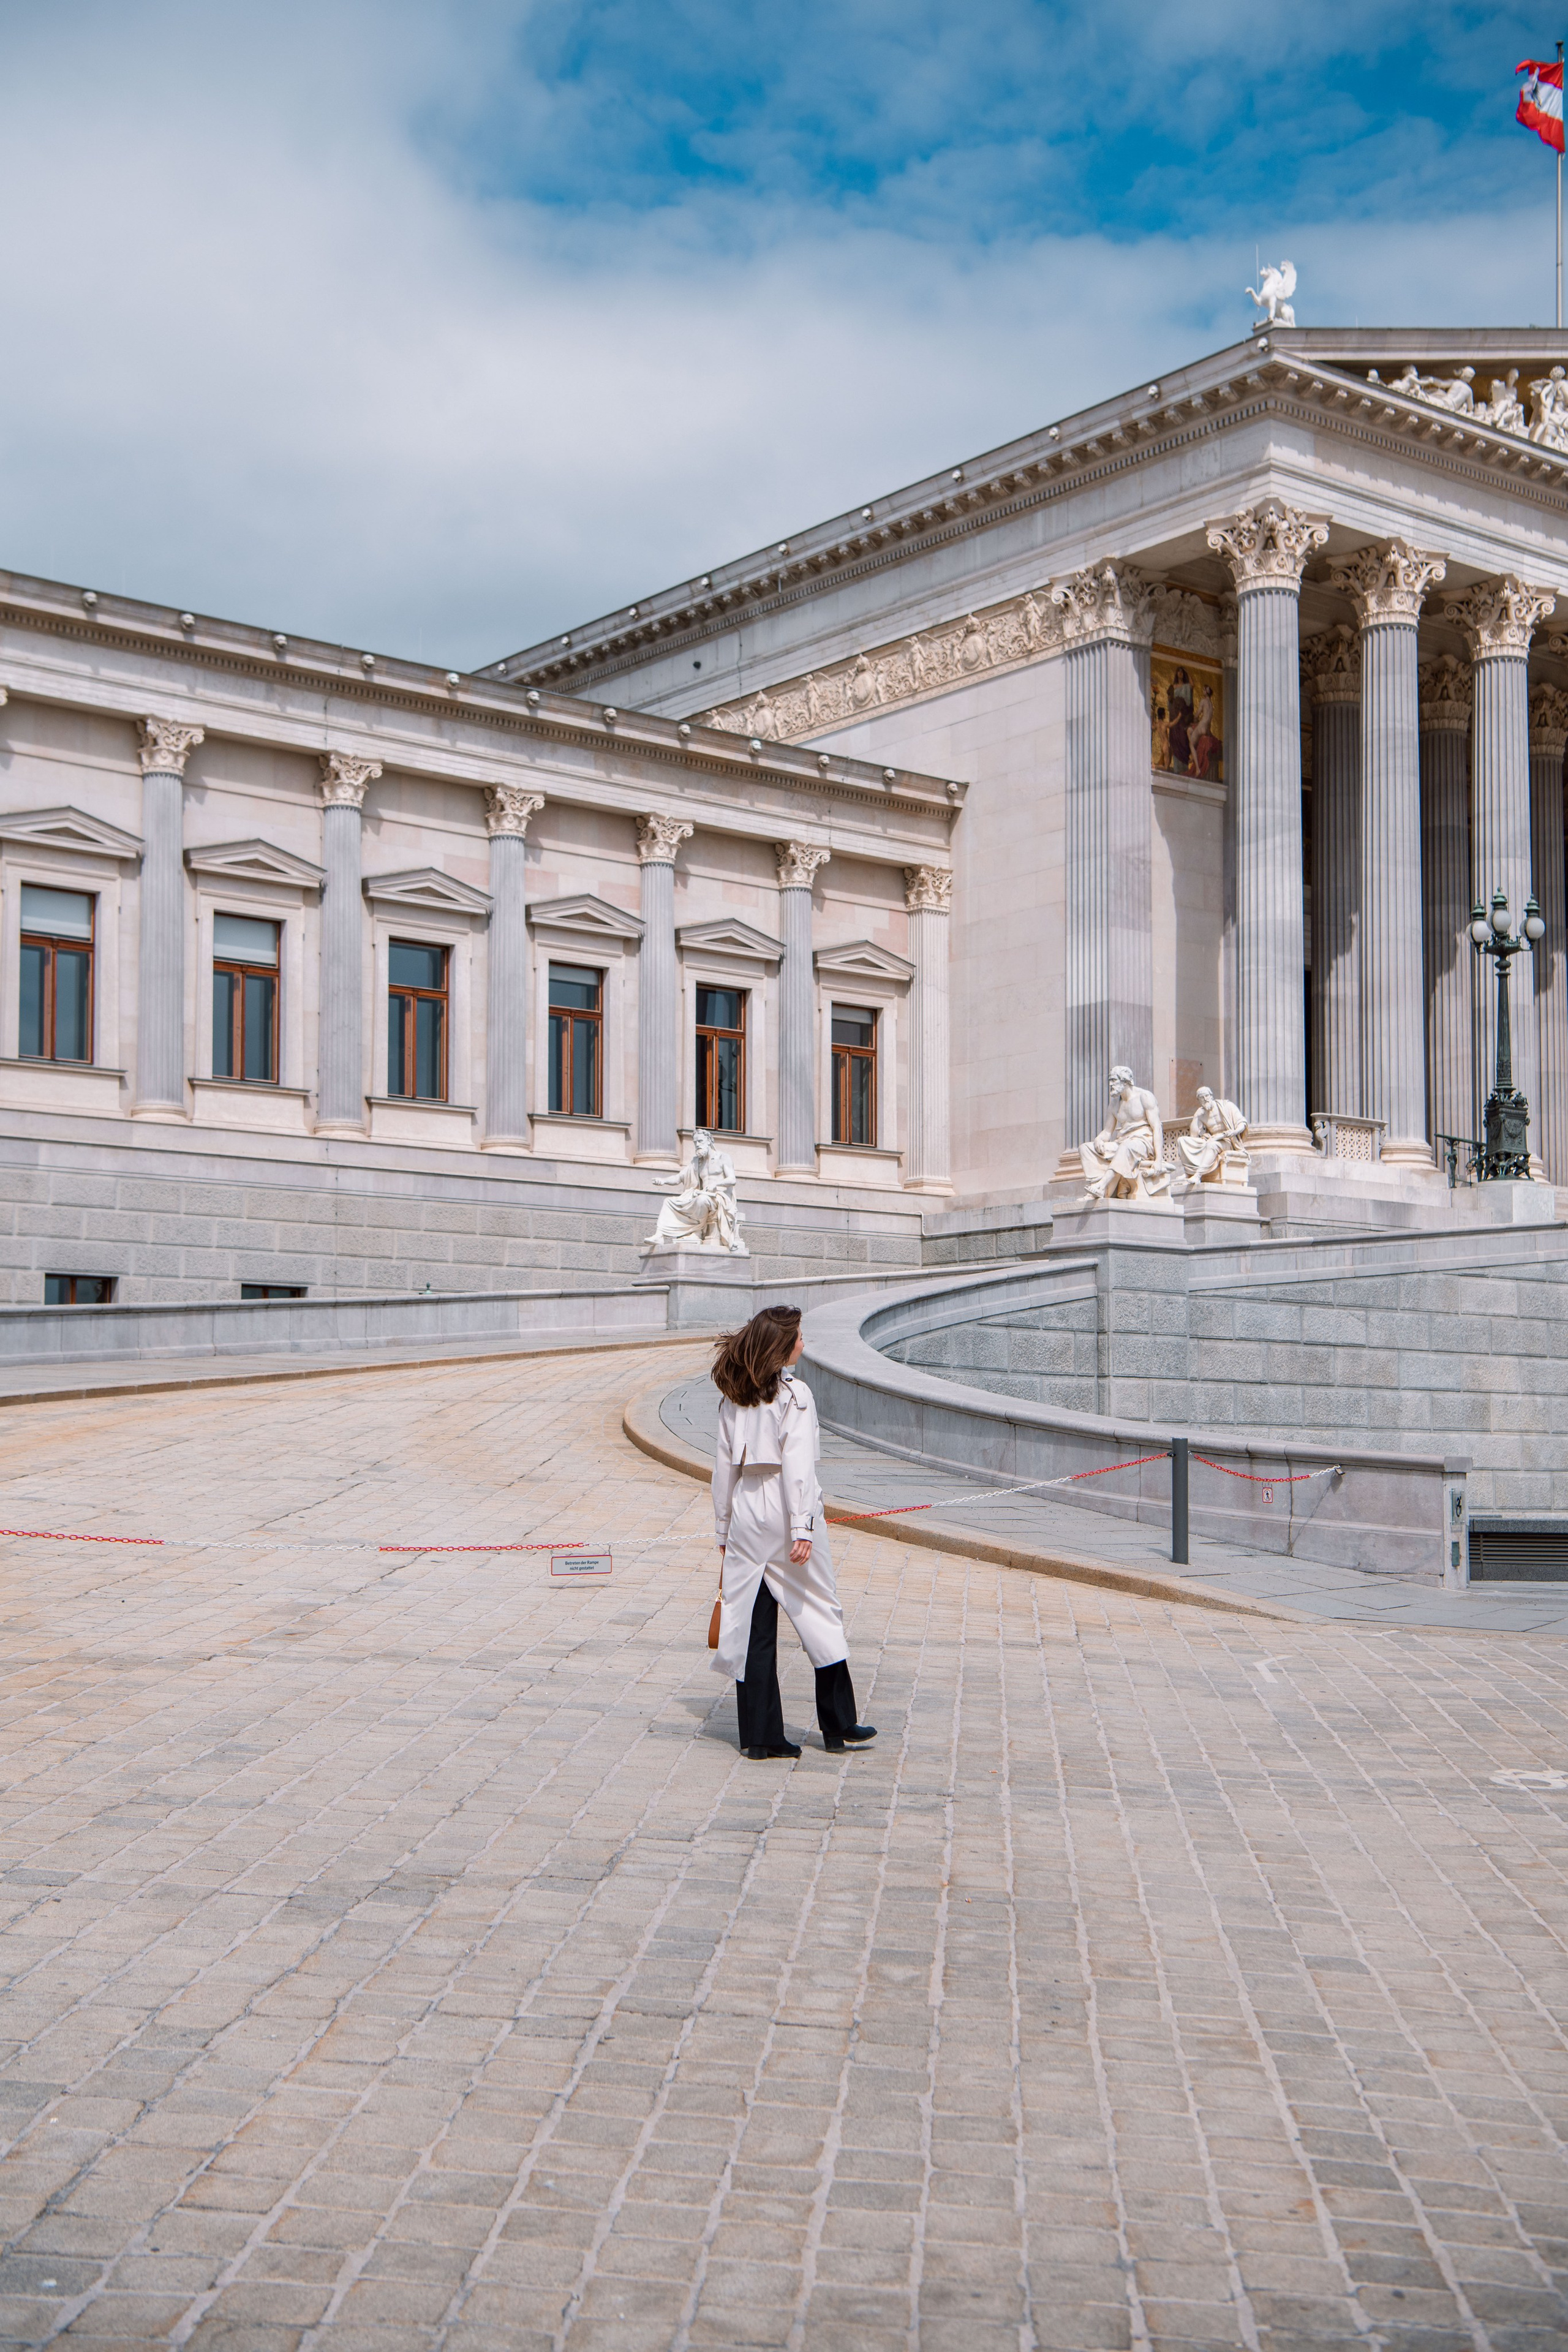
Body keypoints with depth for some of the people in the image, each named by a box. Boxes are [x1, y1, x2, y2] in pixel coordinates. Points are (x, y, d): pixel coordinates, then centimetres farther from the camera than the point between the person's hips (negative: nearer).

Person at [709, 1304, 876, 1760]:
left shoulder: (733, 1398, 7)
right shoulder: (794, 1394, -10)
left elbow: (724, 1466, 9)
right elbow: (797, 1465, -16)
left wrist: (724, 1529, 15)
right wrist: (802, 1528, -18)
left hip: (746, 1515, 5)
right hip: (784, 1512, -5)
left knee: (754, 1624, 7)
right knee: (820, 1613, 8)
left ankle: (760, 1735, 9)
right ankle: (838, 1726, 16)